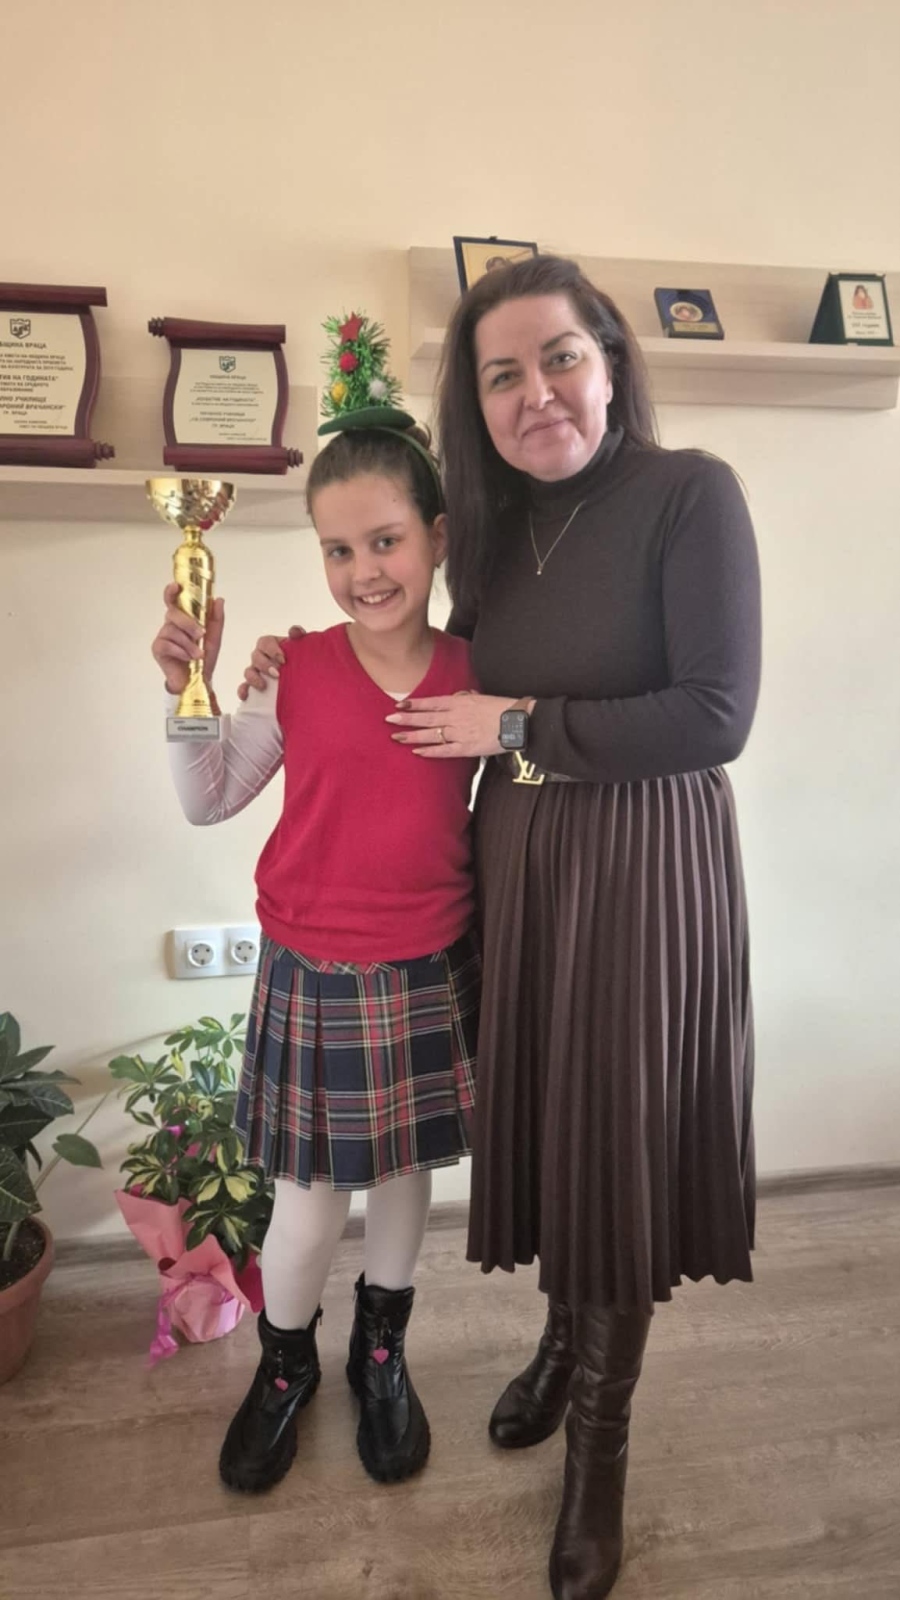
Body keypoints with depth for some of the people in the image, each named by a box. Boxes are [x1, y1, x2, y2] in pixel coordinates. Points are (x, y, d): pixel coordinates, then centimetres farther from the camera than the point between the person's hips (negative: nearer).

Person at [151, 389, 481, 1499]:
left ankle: (381, 1354, 47)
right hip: (313, 978, -1)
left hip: (431, 974, 2)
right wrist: (190, 691, -11)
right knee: (310, 1199, 11)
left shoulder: (478, 678, -6)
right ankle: (284, 1366, 43)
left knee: (405, 1171, 19)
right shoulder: (294, 671, -8)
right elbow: (208, 801, 0)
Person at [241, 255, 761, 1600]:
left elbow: (717, 715, -18)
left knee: (619, 1130, 6)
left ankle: (603, 1432, 29)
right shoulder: (497, 524, 8)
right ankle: (564, 1336, 44)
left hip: (645, 866, -5)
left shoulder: (690, 492, -11)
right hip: (518, 860, 6)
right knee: (542, 1112, 16)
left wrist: (518, 726, -15)